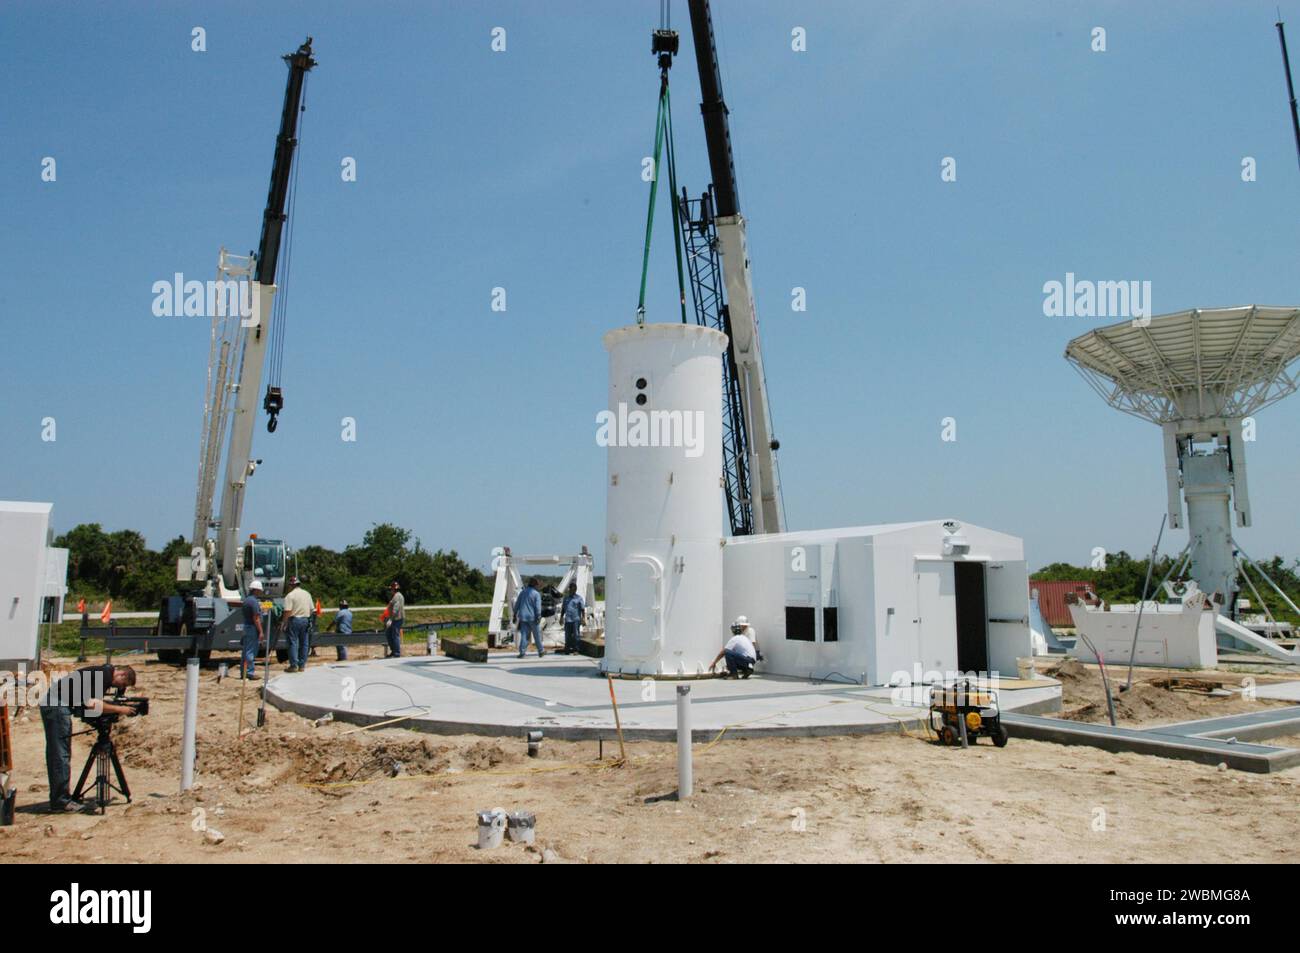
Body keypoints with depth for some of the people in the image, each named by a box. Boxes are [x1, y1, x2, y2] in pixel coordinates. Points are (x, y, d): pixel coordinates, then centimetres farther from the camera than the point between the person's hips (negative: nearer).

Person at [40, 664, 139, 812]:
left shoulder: (103, 673, 15)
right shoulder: (105, 675, -14)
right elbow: (92, 704, -23)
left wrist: (117, 708, 5)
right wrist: (119, 709, -15)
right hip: (57, 705, -10)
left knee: (56, 754, 14)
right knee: (61, 755, -7)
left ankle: (57, 799, 20)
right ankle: (61, 801, -4)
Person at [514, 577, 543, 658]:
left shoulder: (522, 592, 10)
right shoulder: (536, 594, -6)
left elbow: (517, 604, 13)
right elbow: (538, 607, -14)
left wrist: (515, 614, 18)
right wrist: (538, 617, -14)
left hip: (523, 617, 4)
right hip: (532, 617, -4)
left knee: (524, 635, 2)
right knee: (537, 634, 8)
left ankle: (522, 652, -6)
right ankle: (541, 651, 18)